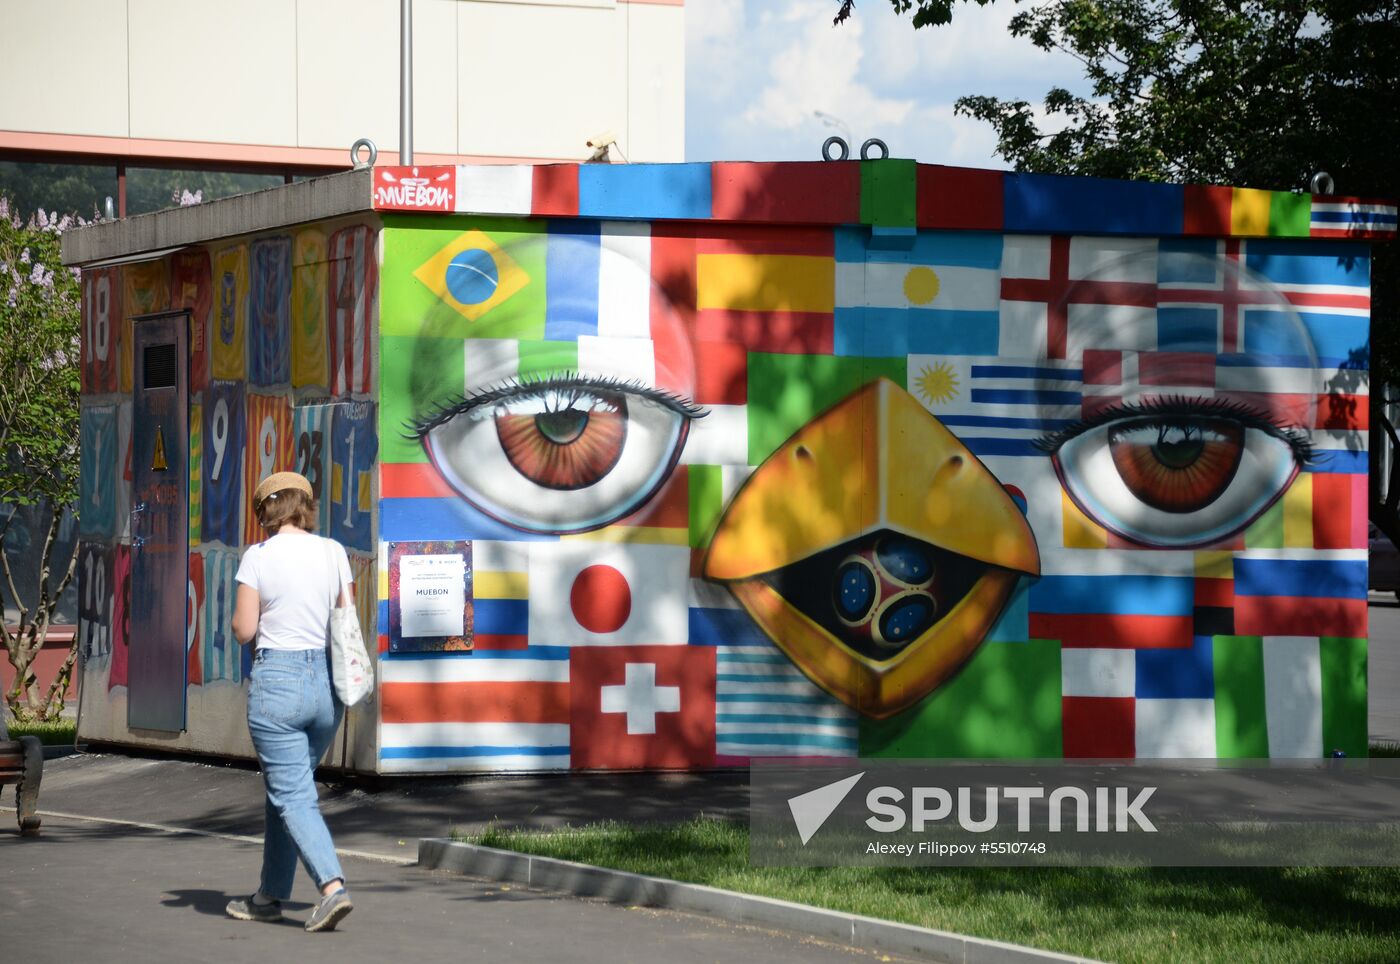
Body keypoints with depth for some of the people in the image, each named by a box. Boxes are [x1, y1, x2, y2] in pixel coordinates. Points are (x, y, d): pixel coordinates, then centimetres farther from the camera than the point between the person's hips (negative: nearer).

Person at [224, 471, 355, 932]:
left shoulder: (258, 556, -7)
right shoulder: (333, 552, 3)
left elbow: (244, 630, -7)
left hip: (277, 679, -5)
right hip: (327, 679, 5)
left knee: (292, 796, -3)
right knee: (286, 787, 19)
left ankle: (332, 886, -21)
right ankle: (271, 896, 26)